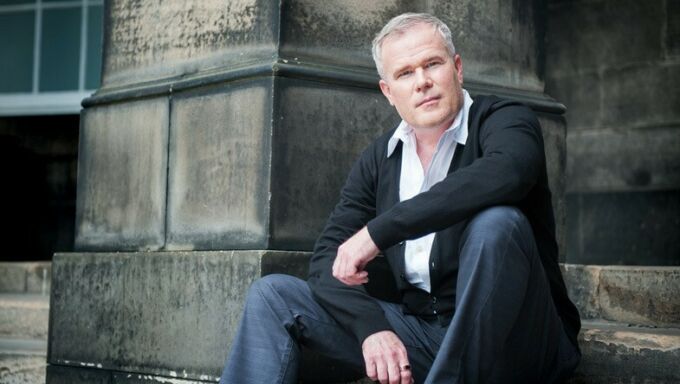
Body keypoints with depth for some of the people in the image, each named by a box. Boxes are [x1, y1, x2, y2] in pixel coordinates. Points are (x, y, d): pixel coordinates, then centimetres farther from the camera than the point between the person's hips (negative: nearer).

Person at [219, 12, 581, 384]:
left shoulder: (503, 120, -6)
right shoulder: (378, 159, 9)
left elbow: (505, 173, -32)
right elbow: (328, 257, 3)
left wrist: (377, 231, -30)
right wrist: (370, 326, -18)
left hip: (512, 338, -5)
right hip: (422, 332, 5)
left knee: (496, 221, -33)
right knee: (273, 295, -2)